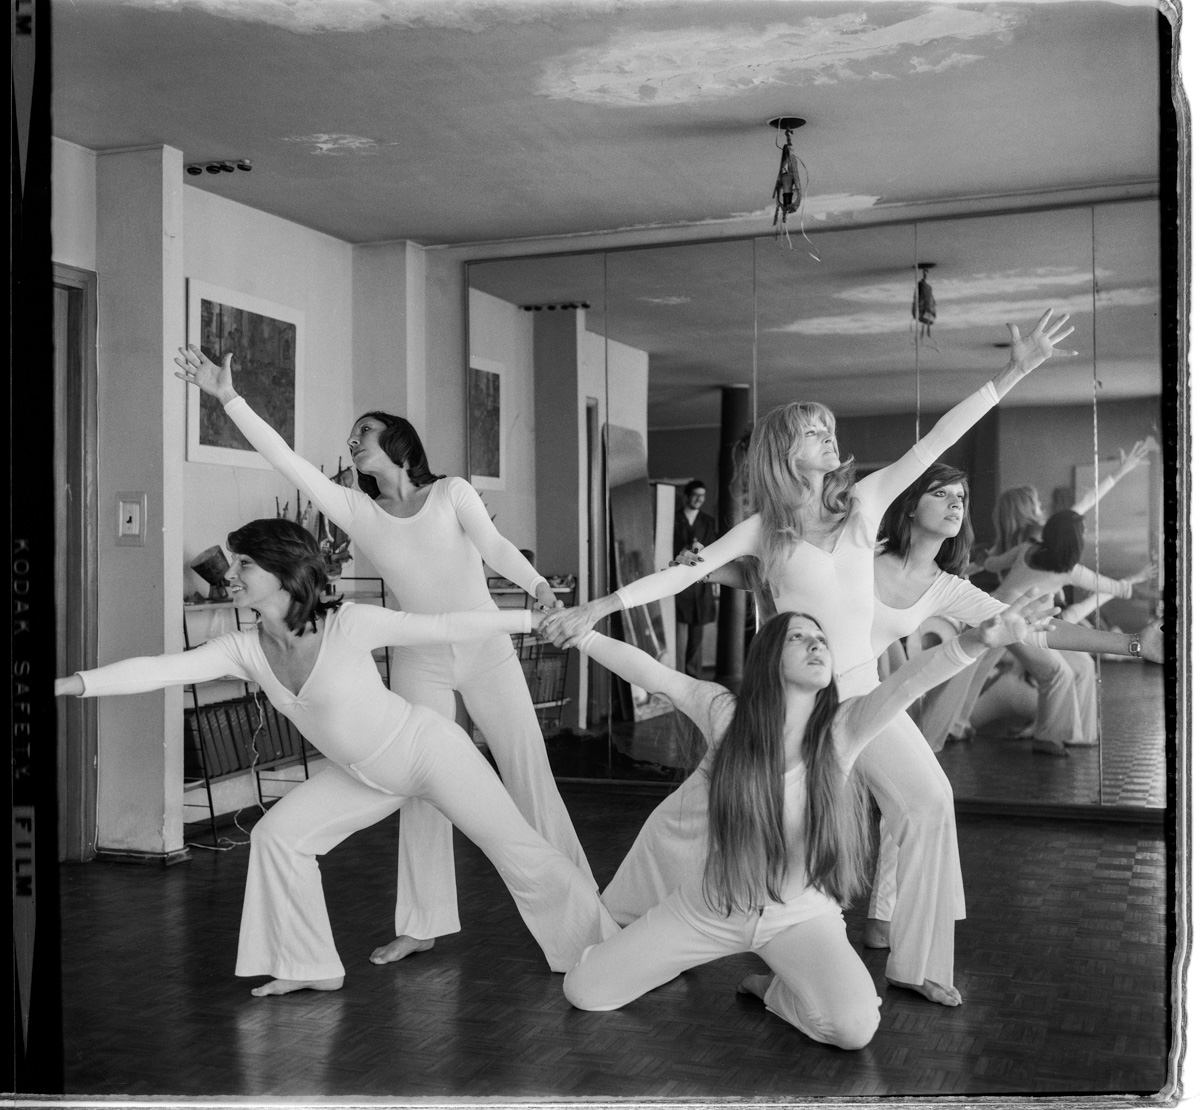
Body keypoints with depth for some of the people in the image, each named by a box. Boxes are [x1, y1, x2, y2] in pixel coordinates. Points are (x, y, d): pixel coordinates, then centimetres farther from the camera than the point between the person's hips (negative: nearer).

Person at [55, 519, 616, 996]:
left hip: (430, 751, -6)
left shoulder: (349, 623, -27)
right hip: (367, 775, 6)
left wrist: (536, 618, -17)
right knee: (277, 835, -2)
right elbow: (157, 669, -19)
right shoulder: (245, 649, -12)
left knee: (522, 855, -1)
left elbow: (446, 626, -20)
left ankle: (609, 948, 19)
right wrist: (71, 683, -29)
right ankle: (312, 967, 13)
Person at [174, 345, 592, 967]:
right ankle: (421, 925, 14)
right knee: (420, 791, 5)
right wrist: (230, 400, -13)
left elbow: (494, 547, -13)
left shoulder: (451, 494, -1)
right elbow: (287, 461, -5)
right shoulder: (356, 511, 3)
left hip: (487, 650, -2)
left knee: (530, 775, 0)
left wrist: (539, 588, -32)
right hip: (419, 663, 2)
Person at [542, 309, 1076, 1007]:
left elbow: (934, 444, -4)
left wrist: (1015, 372, -10)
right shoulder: (763, 528, -2)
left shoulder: (863, 500, 3)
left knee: (929, 800, -12)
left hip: (860, 688, 2)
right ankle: (623, 917, 24)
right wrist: (598, 608, -11)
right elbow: (683, 573, -4)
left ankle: (918, 962, 0)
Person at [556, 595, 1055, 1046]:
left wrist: (977, 639, -46)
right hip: (705, 910, 1)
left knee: (855, 1027, -26)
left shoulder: (842, 729, -15)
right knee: (582, 991, -1)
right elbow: (651, 673, -9)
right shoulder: (726, 714, -12)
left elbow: (908, 680, -30)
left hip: (799, 915, 0)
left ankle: (778, 991, 7)